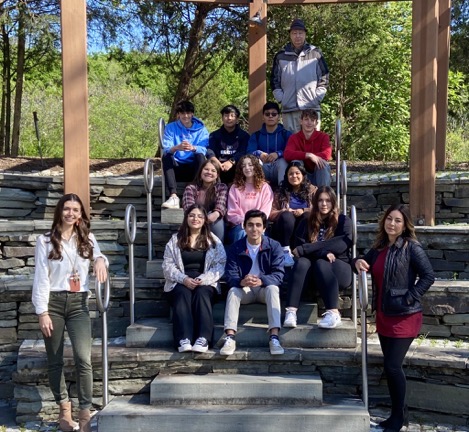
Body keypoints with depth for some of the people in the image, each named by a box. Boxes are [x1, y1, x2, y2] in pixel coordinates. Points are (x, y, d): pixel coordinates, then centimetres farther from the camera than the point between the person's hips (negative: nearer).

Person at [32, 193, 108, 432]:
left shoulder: (87, 239, 9)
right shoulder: (45, 241, 0)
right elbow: (41, 278, -2)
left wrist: (101, 260, -7)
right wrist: (42, 312, -8)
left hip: (78, 303, 1)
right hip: (53, 303, -1)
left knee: (83, 359, -11)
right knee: (55, 361, 8)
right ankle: (64, 408, 23)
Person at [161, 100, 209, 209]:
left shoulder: (201, 129, 4)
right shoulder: (171, 128, 4)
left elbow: (203, 150, -12)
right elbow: (166, 149, -10)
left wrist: (193, 148, -37)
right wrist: (176, 148, -35)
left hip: (194, 169, -1)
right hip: (177, 168, 1)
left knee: (200, 156, -28)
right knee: (166, 157, -27)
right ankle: (173, 196, -43)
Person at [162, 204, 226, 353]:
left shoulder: (214, 240, 13)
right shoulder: (175, 240, 14)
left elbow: (220, 265, 1)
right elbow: (167, 265, 4)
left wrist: (202, 279, -16)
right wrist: (183, 279, -14)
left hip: (206, 283, 0)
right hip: (180, 283, 0)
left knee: (201, 294, -33)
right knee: (183, 294, -33)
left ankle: (203, 339, -47)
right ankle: (184, 340, -46)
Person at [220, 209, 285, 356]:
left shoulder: (274, 246, -8)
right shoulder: (236, 248, -5)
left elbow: (278, 274, -16)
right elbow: (230, 275, -12)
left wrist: (261, 281, -38)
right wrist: (242, 282, -37)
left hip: (264, 289, -1)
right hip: (244, 290, 1)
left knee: (272, 288, -33)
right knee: (233, 290, -30)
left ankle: (274, 337, -41)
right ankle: (230, 338, -39)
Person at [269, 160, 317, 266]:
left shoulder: (312, 190, 11)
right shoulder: (281, 192, 13)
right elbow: (271, 214, 5)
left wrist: (304, 211, -16)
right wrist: (283, 212, -14)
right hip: (285, 234, 0)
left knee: (308, 215, -29)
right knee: (286, 216, -29)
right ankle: (286, 251, -34)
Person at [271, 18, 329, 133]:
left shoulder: (316, 54, 7)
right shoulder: (281, 56, 10)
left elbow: (324, 79, 8)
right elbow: (274, 80, 14)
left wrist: (317, 98, -2)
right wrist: (281, 98, 3)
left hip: (311, 108, -1)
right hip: (288, 110, 1)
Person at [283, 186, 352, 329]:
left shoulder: (343, 221, 7)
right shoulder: (306, 223, 12)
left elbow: (342, 245, -11)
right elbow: (299, 247, -2)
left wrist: (305, 249, -16)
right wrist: (323, 252, -22)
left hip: (339, 270, -2)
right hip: (313, 274, 2)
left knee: (320, 263, -34)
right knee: (302, 262, -31)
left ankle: (334, 314, -46)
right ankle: (291, 312, -47)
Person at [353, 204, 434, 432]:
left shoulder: (412, 247, -10)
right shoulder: (378, 247, 10)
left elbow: (428, 276, -14)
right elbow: (364, 263, 23)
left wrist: (409, 298, -18)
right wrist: (357, 262, -1)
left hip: (404, 317, -7)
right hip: (384, 315, 7)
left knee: (392, 366, -7)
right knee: (391, 366, 13)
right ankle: (399, 413, 27)